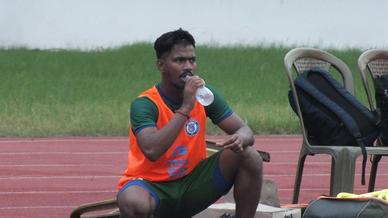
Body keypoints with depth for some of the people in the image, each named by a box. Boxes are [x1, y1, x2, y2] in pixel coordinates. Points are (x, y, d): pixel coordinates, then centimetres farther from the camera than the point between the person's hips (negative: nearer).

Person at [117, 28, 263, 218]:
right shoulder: (144, 104, -18)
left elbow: (245, 131, -1)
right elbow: (151, 151, -35)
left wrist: (240, 139, -27)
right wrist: (185, 108, -33)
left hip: (191, 182, 5)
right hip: (152, 184, -5)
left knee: (250, 158, -14)